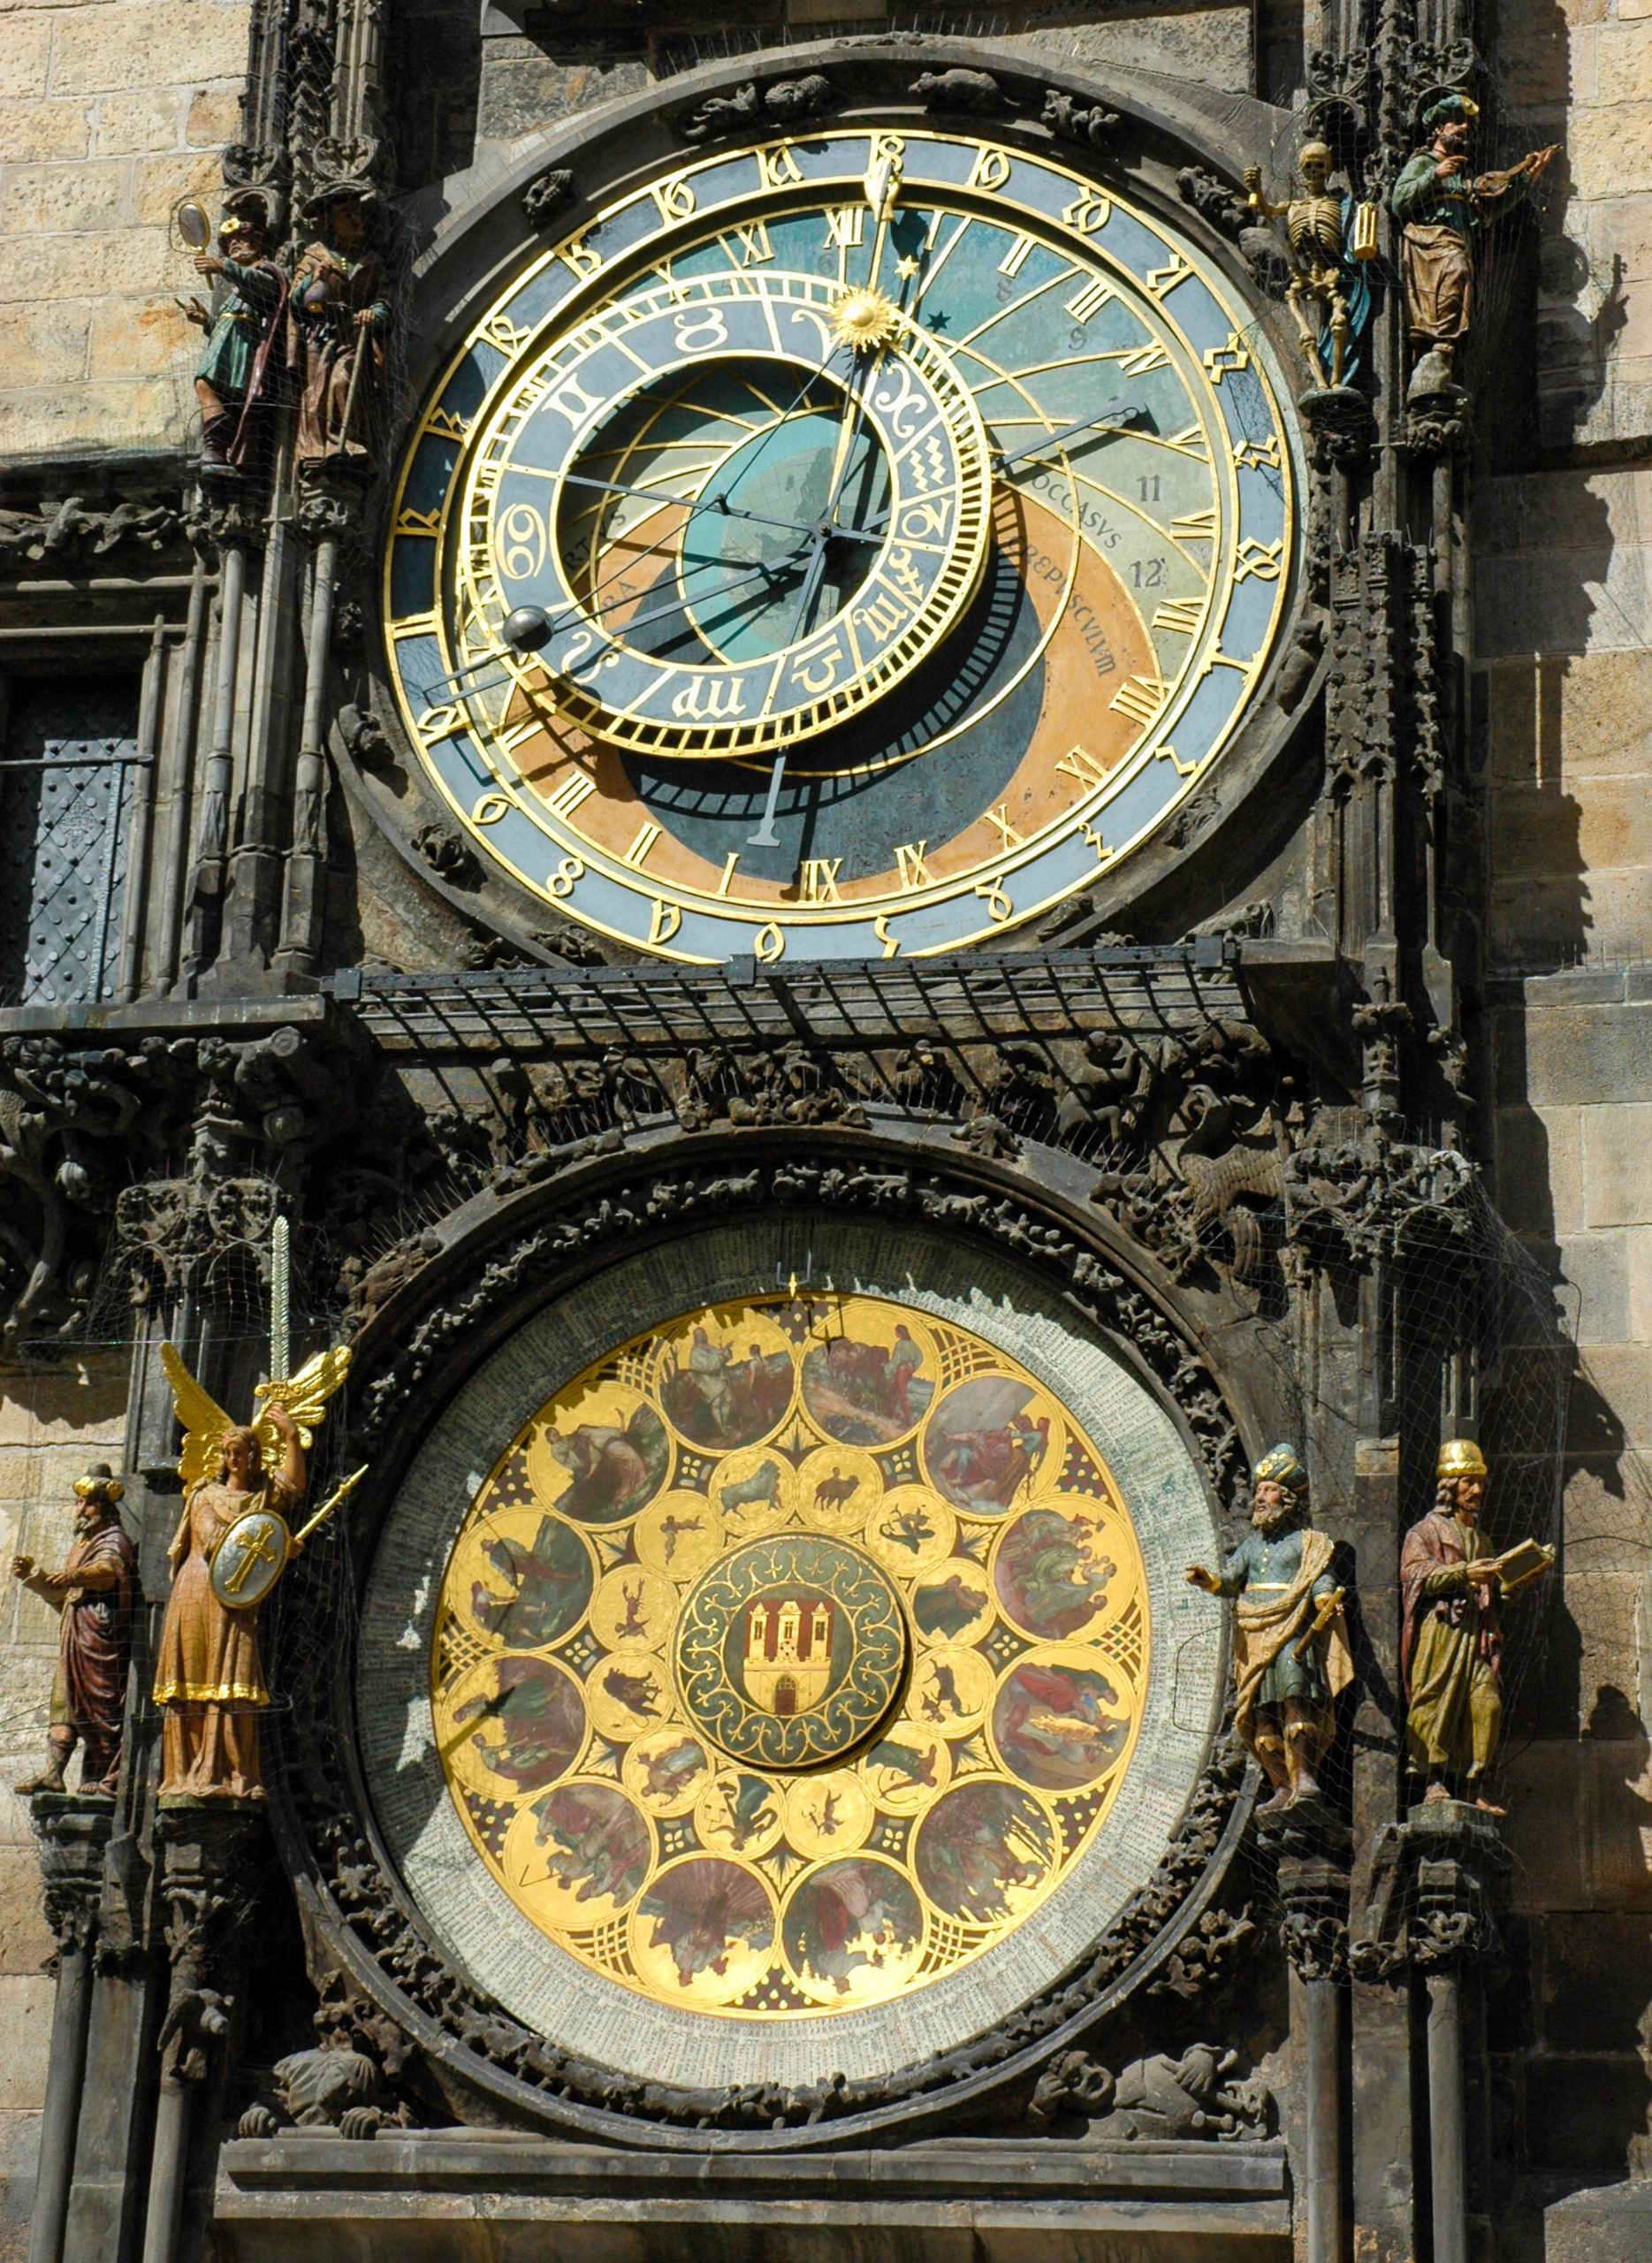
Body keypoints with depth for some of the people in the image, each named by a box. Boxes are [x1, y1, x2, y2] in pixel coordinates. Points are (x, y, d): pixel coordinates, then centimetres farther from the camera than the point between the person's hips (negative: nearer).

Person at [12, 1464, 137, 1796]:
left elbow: (109, 1569, -28)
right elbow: (61, 1596, 29)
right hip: (76, 1635, 9)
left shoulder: (113, 1541, -4)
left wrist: (76, 1576, -47)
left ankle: (109, 1778, -11)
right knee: (65, 1698, 1)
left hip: (102, 1632, -9)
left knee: (103, 1704, -10)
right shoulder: (82, 1544, 24)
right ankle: (52, 1772, -3)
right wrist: (34, 1575, 15)